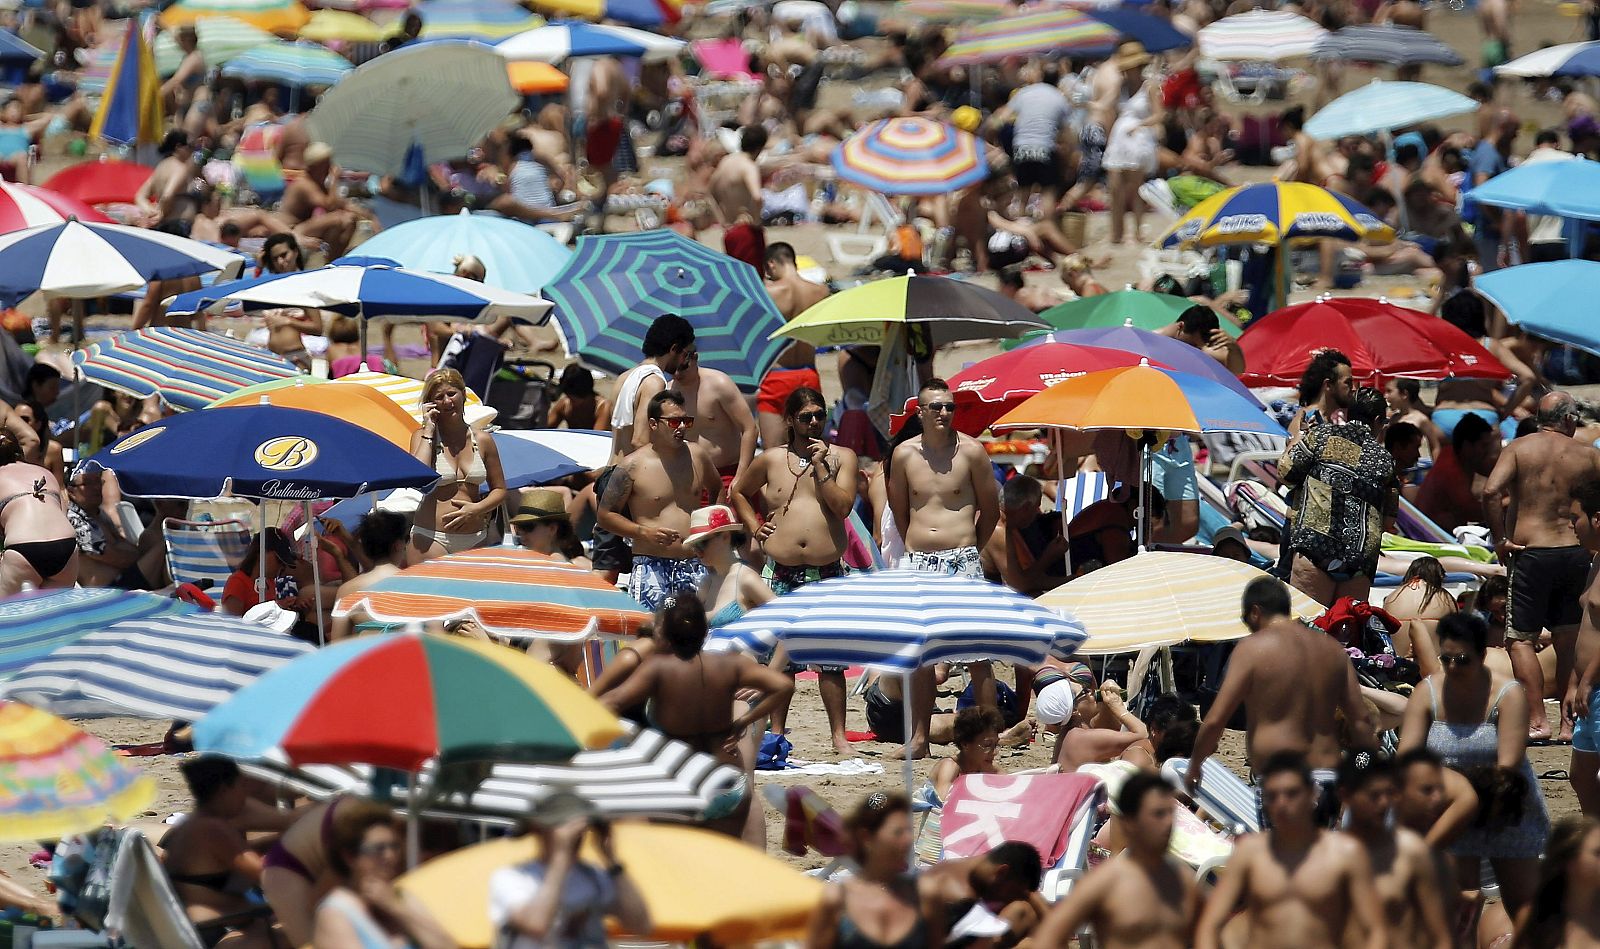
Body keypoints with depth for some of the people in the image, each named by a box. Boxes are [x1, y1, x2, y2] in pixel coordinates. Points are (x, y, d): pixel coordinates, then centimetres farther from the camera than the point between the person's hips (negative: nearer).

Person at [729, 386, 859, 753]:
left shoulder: (842, 457, 6)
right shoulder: (771, 459, 8)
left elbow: (843, 505, -7)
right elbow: (738, 491, 23)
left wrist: (821, 466, -10)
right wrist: (755, 527, 10)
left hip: (827, 571, -1)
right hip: (780, 571, 1)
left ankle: (838, 734, 4)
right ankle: (776, 733, 13)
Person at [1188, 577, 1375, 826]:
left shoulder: (1253, 647, -2)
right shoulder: (1332, 649, 15)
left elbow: (1215, 720, -4)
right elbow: (1360, 720, 15)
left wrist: (1194, 767, 10)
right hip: (1327, 777, 6)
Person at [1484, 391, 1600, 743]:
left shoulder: (1518, 448, -2)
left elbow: (1491, 492, -16)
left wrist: (1501, 539, -7)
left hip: (1532, 553, -3)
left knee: (1520, 639, 2)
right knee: (1570, 643, 13)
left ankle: (1537, 720, -9)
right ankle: (1571, 723, 14)